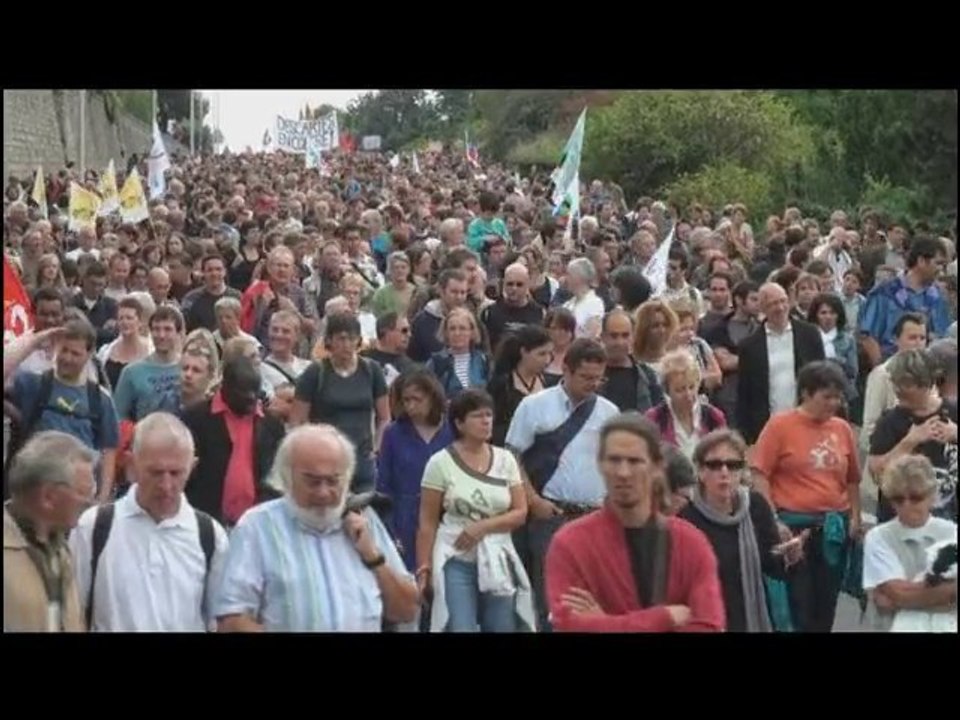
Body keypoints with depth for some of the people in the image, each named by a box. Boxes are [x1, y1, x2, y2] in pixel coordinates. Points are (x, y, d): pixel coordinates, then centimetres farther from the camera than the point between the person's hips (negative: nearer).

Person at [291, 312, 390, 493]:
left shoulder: (371, 370, 5)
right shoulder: (315, 373, -3)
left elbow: (384, 418, 12)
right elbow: (296, 421, -3)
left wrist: (375, 449, 2)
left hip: (363, 462, 3)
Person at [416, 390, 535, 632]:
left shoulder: (506, 459, 5)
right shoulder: (440, 462, -5)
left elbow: (520, 513, 3)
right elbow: (428, 523, -3)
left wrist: (483, 526, -12)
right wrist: (424, 566, -8)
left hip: (498, 560, 3)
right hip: (456, 561, -3)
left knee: (503, 627, 6)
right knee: (460, 628, -11)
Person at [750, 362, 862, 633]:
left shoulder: (842, 428, 7)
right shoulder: (780, 424, -6)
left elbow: (852, 478, 16)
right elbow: (760, 476, -8)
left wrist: (855, 517, 7)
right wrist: (773, 520, -13)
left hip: (835, 526, 4)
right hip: (795, 525, -4)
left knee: (826, 604, 11)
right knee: (797, 605, 1)